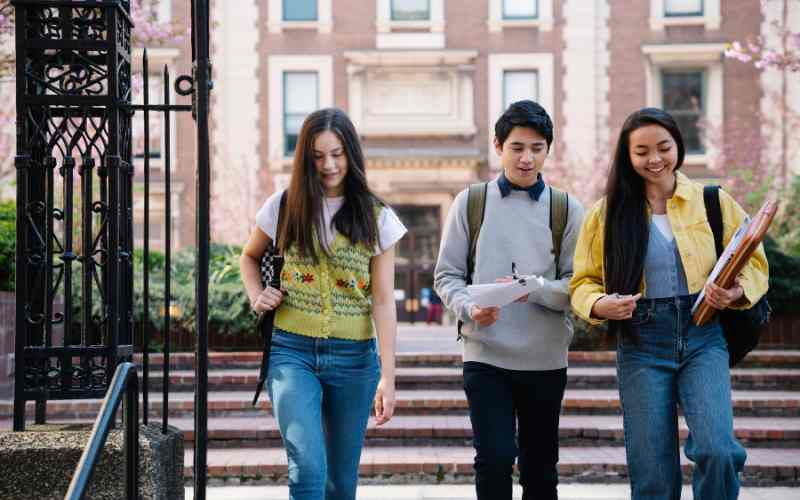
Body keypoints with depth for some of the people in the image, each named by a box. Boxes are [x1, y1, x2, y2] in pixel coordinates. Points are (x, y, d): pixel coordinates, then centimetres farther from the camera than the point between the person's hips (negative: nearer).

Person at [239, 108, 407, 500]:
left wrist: (388, 377, -10)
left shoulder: (376, 218, 2)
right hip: (292, 353, -1)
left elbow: (383, 302, -2)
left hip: (353, 359, 1)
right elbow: (250, 256, 23)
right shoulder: (284, 207, 3)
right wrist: (256, 295, 2)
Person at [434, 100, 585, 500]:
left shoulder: (567, 210, 3)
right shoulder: (470, 203, 4)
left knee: (540, 466, 10)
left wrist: (536, 288, -20)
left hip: (545, 359, 1)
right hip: (485, 356, -1)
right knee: (495, 457, -11)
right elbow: (447, 275, 4)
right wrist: (469, 309, -16)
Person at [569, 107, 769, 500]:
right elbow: (582, 282, 9)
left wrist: (736, 292, -12)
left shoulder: (713, 202, 5)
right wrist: (600, 305, -14)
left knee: (718, 452, -21)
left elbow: (753, 262, 10)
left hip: (702, 337, 0)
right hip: (641, 346, 0)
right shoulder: (609, 213, 4)